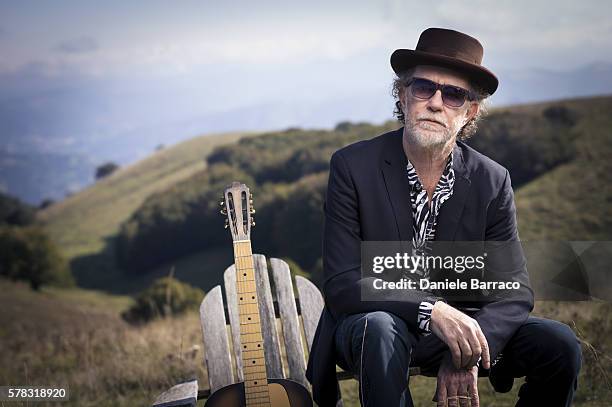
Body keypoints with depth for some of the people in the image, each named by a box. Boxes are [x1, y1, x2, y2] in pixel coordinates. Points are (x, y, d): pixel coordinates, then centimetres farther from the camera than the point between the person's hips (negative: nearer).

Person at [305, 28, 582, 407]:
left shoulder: (493, 182, -5)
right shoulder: (353, 166, -13)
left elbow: (515, 290, -7)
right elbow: (341, 286, -19)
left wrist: (467, 356, -27)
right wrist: (432, 310, -33)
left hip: (461, 331, 3)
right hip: (375, 327, -3)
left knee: (559, 345, -18)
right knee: (379, 329, -37)